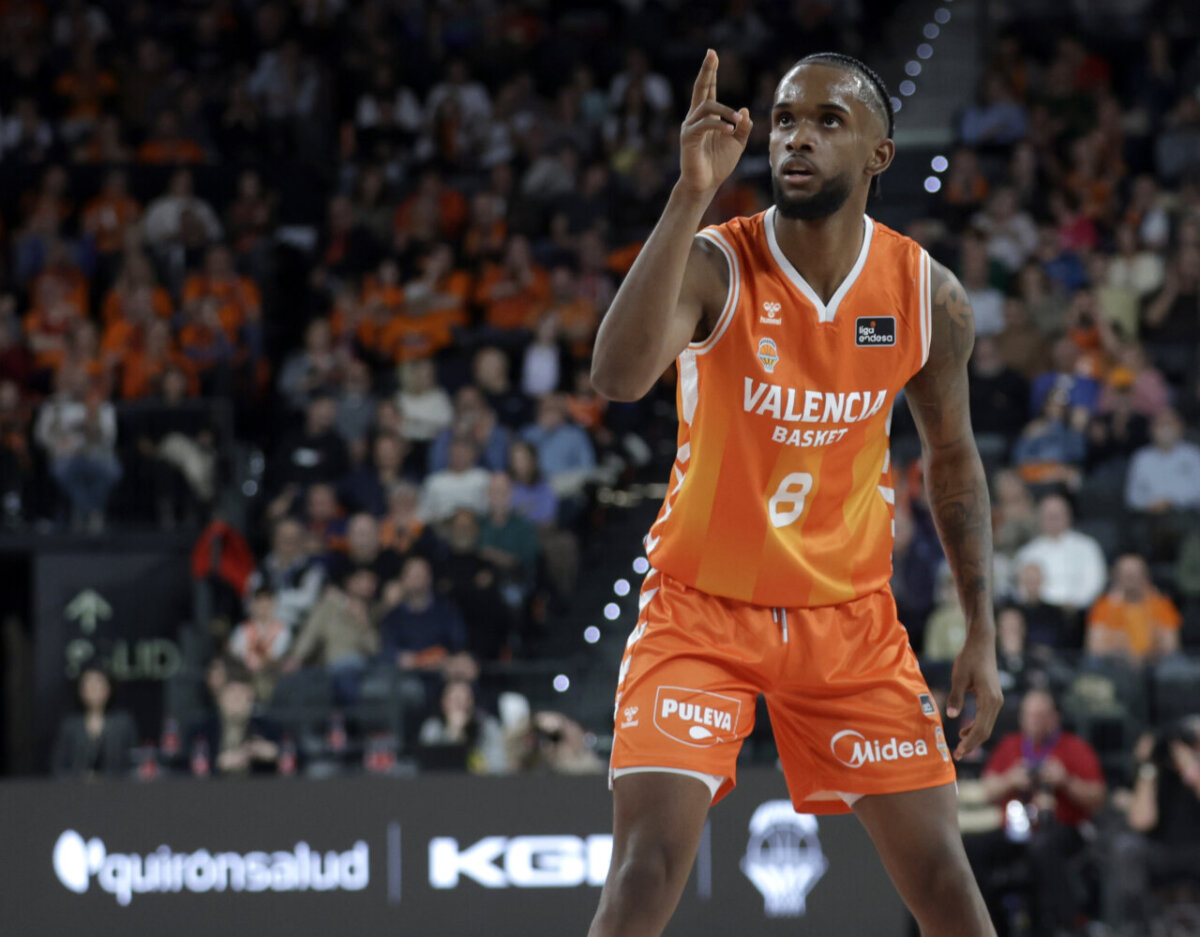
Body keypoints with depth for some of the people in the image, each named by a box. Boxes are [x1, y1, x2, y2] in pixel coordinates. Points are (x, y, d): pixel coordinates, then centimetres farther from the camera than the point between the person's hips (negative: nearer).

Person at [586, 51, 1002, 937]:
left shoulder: (930, 297, -6)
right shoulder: (716, 265, -17)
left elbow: (952, 456, 11)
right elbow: (618, 374, -38)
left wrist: (981, 631, 6)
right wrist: (692, 196, -42)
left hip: (850, 615, 3)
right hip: (701, 607, -3)